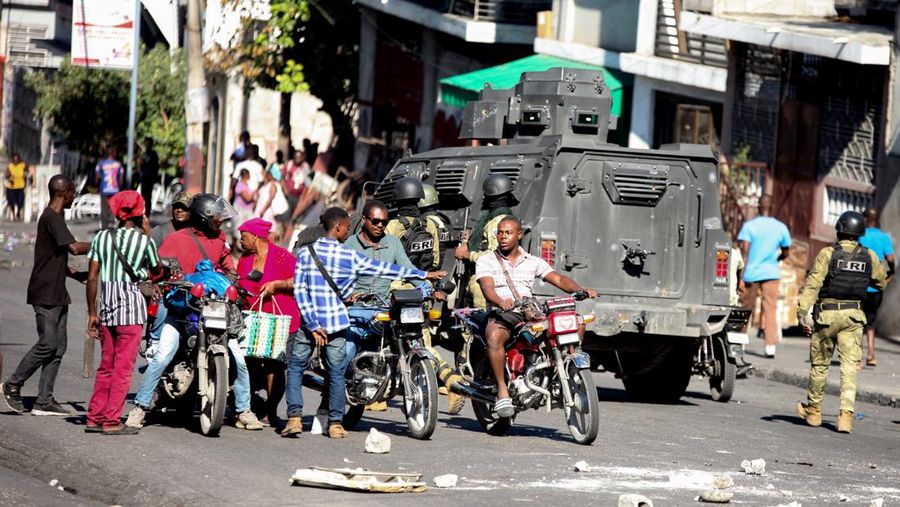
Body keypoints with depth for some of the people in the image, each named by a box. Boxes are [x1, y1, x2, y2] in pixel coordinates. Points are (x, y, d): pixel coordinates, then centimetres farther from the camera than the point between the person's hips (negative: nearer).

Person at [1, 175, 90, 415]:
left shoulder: (55, 218, 17)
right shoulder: (51, 218, -15)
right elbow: (74, 248, -24)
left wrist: (76, 274, 16)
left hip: (57, 294, 10)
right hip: (45, 294, -10)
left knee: (58, 347, 5)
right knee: (47, 344, -10)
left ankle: (44, 401, 5)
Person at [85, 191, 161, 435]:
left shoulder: (102, 237, 6)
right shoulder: (144, 241, -5)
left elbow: (92, 278, 4)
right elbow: (157, 270, 12)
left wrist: (92, 313, 9)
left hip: (106, 305, 5)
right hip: (131, 306, -5)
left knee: (106, 367, 14)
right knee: (123, 368, -1)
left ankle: (94, 418, 13)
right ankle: (112, 421, -3)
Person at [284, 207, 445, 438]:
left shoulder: (305, 253, -1)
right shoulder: (350, 257, -5)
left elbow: (299, 290, -8)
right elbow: (385, 270, 0)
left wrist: (313, 325, -9)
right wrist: (423, 275, 9)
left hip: (309, 322, 1)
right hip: (336, 323, -1)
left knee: (295, 368, 11)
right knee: (336, 373, 9)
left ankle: (294, 417, -2)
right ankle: (335, 423, 11)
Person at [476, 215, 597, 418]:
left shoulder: (533, 262, 19)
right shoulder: (486, 261, 9)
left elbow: (558, 279, 8)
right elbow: (487, 288, -9)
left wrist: (581, 290, -13)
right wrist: (501, 302, -32)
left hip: (530, 315, 4)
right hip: (501, 315, -4)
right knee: (494, 336, -40)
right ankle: (502, 390, -36)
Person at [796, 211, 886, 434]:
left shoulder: (827, 254, -10)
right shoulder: (869, 257, 1)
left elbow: (813, 284, -15)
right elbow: (881, 282, 15)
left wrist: (803, 312, -17)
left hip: (827, 314, -2)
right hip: (853, 315, 2)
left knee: (820, 364, 12)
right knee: (850, 366, -1)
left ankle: (813, 410, 27)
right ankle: (846, 414, -13)